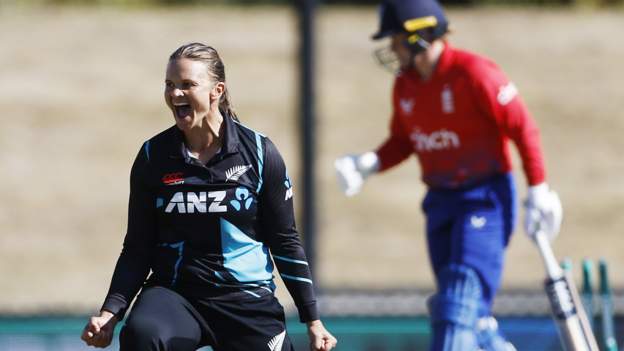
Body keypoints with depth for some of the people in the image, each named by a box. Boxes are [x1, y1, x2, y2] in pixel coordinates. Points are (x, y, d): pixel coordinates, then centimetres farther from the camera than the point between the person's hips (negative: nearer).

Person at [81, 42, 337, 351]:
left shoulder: (259, 152, 0)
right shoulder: (153, 156, 2)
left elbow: (285, 241, 7)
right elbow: (137, 248, 7)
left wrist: (312, 320, 6)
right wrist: (110, 312, -6)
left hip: (247, 301, 1)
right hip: (174, 293, 0)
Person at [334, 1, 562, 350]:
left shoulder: (474, 73, -16)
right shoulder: (405, 85, 7)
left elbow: (523, 128, -13)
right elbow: (402, 141, 18)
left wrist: (539, 191, -14)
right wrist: (369, 164, -3)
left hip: (485, 198, -8)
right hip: (440, 201, 8)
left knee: (463, 294, -19)